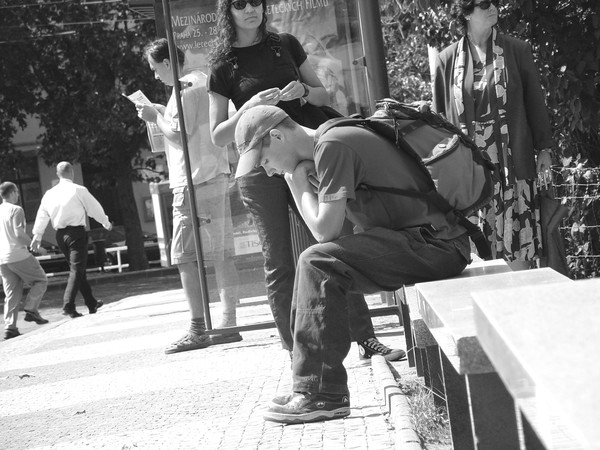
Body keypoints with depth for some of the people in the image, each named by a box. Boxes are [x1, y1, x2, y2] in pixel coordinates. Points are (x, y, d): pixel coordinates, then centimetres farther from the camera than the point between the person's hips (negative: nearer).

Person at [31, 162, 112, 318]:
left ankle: (91, 303, 25)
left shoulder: (49, 193, 6)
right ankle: (68, 305, -16)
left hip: (60, 235, 6)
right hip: (76, 232, -6)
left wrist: (37, 236, 16)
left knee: (79, 269, 16)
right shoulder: (79, 190, -8)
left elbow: (42, 215, 9)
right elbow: (94, 208, 0)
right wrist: (106, 223, 15)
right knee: (76, 269, -4)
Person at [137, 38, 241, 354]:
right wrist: (163, 114, 16)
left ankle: (198, 330, -7)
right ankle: (228, 323, 9)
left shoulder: (185, 88, -10)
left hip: (195, 183, -10)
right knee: (222, 254, 7)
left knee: (185, 256, -7)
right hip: (216, 176, 10)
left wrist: (155, 117, -1)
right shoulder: (202, 80, 19)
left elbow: (179, 135, -16)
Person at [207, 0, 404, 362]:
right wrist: (250, 106, -15)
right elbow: (218, 136, 1)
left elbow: (325, 95, 15)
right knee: (280, 264, 0)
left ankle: (367, 339, 4)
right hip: (261, 168, -2)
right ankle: (296, 353, 7)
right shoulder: (223, 66, 4)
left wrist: (303, 91, -7)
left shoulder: (286, 44, 10)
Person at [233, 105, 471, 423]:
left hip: (438, 244, -10)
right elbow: (325, 229, 14)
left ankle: (321, 395, -13)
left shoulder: (332, 147, -14)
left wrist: (300, 183, -3)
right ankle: (309, 388, 9)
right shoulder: (333, 144, 17)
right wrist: (296, 183, 4)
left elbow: (325, 230, -16)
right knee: (313, 264, 9)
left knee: (319, 263, -18)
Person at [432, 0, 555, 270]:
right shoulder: (447, 60, 5)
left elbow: (535, 101, 8)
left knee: (516, 235, -1)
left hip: (513, 160, 0)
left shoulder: (517, 51, 5)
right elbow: (439, 114, 9)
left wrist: (544, 147, 5)